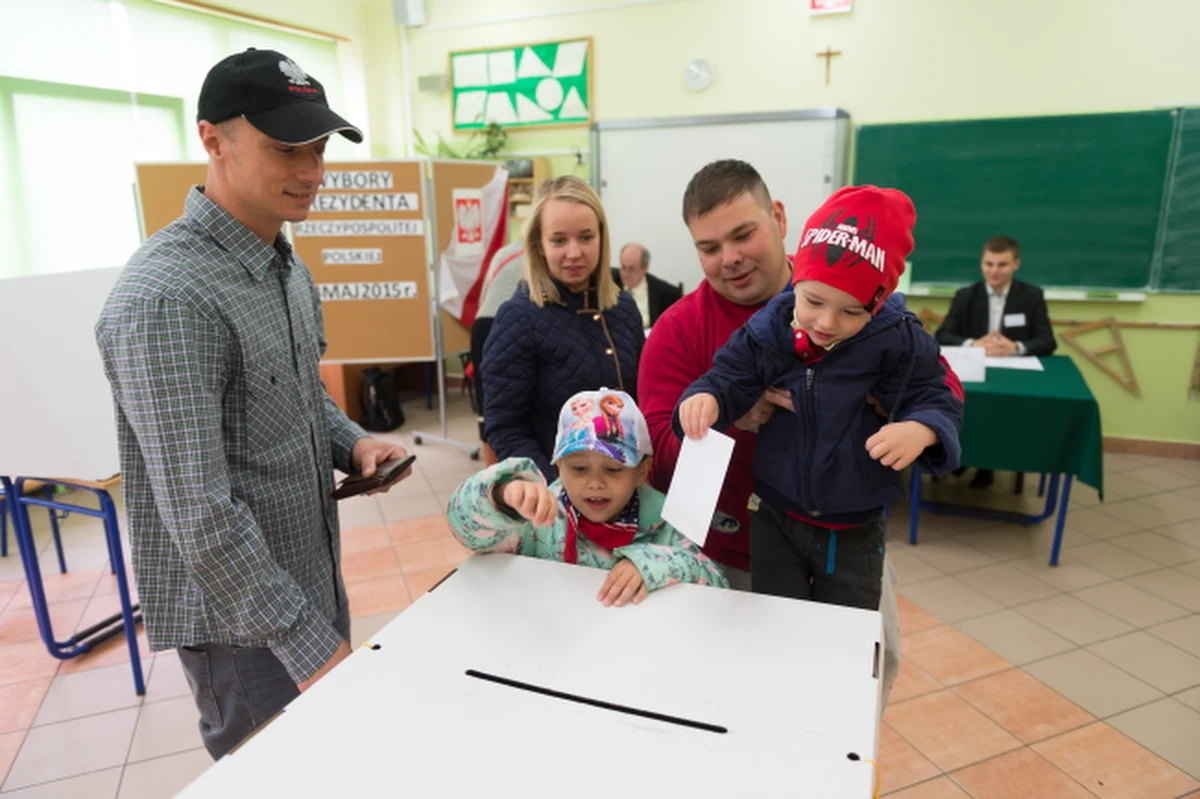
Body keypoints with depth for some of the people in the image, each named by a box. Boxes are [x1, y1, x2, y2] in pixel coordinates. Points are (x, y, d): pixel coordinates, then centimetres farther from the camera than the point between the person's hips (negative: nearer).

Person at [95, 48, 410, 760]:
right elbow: (199, 512, -26)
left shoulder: (286, 263, 4)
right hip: (241, 619, -8)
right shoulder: (167, 298, -25)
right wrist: (308, 643, -22)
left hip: (314, 578, 8)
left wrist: (352, 443, -4)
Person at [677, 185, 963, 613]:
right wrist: (705, 398, -35)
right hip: (774, 518, 1)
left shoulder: (898, 340, -17)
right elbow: (729, 379, -11)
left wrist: (921, 430, -36)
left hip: (854, 528, 0)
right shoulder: (766, 330, -13)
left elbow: (938, 399, -13)